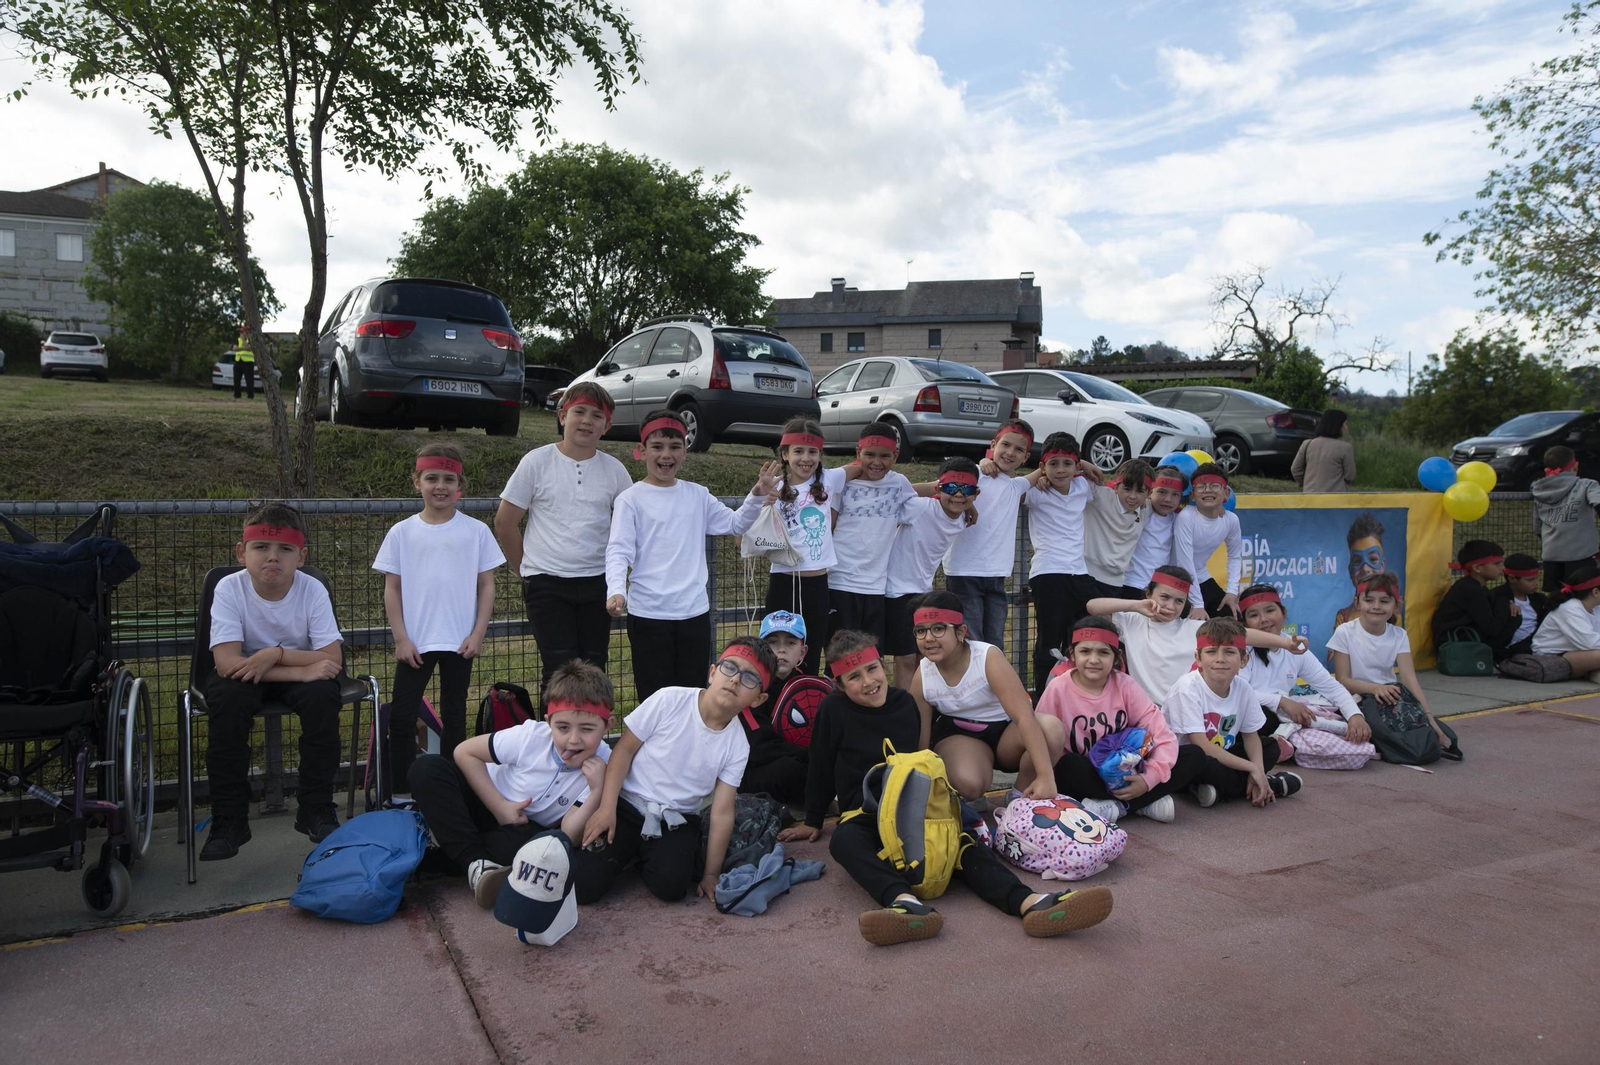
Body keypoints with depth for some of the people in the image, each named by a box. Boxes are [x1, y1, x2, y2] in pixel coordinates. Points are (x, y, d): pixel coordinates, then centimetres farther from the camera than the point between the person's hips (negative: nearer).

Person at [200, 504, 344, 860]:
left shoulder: (312, 590, -17)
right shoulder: (229, 588, -19)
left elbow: (332, 659, -21)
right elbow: (227, 663, -29)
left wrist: (277, 654, -33)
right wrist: (303, 670, -34)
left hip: (298, 676, 1)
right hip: (244, 677, 0)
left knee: (322, 695, -29)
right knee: (229, 697, -32)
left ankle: (316, 811, -12)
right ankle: (229, 820, -16)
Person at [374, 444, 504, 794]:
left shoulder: (476, 531, -1)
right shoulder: (402, 533, 1)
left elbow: (486, 585, 2)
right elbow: (392, 589, 3)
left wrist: (478, 633, -6)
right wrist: (400, 638, -4)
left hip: (460, 642, 0)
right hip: (415, 642, 1)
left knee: (453, 714, 10)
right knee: (401, 715, 1)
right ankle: (401, 790, 13)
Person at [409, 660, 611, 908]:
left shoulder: (602, 767, -22)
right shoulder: (531, 736, -26)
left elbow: (568, 835, -23)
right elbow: (465, 752, -12)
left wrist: (597, 792, -39)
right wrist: (500, 807, -17)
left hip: (529, 830, -1)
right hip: (488, 803, 1)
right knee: (426, 768, -26)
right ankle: (476, 863, -26)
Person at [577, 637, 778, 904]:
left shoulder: (737, 746, -6)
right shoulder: (670, 701, -15)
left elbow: (722, 813, -4)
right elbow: (624, 750, -7)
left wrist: (711, 874, -5)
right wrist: (606, 807, -14)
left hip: (677, 821, 2)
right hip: (627, 805, -1)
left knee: (671, 885, -27)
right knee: (584, 885, -17)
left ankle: (649, 858, 7)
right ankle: (628, 853, 14)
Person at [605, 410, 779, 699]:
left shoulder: (697, 495, 8)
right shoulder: (631, 499, -5)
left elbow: (734, 524, 15)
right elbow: (618, 552, -13)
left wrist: (758, 495, -1)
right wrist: (616, 591, -30)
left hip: (695, 612, 4)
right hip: (648, 614, -4)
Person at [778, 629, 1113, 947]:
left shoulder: (904, 702, 9)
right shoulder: (833, 710, -2)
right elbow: (821, 772, 8)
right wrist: (812, 822, 14)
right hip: (864, 816, -3)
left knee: (962, 841, -30)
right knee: (844, 839, -40)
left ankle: (1032, 904, -54)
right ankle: (906, 903, -67)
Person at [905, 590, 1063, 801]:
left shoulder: (988, 657, -25)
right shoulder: (922, 677, -14)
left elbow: (1024, 715, -34)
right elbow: (920, 742, -3)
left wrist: (1045, 776, -43)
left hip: (1006, 729, 0)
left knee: (1051, 729, -33)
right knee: (967, 784, -34)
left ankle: (1023, 798, -9)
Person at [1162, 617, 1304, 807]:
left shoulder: (1243, 689, -6)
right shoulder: (1188, 688, -23)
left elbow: (1250, 735, 7)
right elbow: (1201, 746, -26)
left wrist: (1258, 771, -12)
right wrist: (1252, 768, -22)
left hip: (1219, 754, 7)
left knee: (1271, 746, 2)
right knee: (1201, 762, -36)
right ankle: (1271, 785, -12)